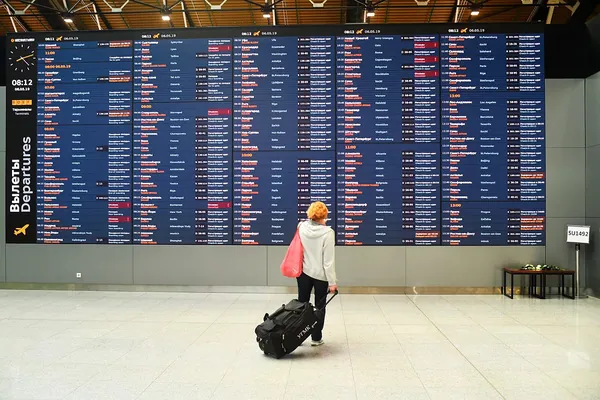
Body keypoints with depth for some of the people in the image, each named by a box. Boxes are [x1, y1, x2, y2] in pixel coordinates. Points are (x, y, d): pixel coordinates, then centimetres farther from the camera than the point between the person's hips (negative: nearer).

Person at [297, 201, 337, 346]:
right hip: (321, 274, -3)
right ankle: (316, 338, 19)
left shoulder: (301, 227, -7)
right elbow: (329, 260, -18)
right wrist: (332, 282, -12)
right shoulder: (328, 233, -19)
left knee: (301, 303, 15)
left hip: (303, 272, 3)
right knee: (319, 306, 12)